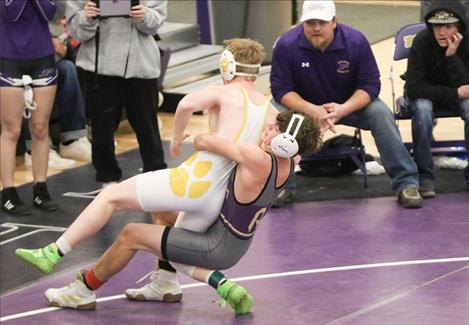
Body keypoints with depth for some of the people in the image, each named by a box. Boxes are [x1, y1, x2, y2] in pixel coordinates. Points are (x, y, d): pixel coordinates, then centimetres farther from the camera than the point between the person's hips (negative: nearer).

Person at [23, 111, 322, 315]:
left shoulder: (257, 159, -30)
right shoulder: (287, 163, -7)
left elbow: (203, 142, -23)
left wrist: (195, 137, 2)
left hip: (220, 246, -9)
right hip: (236, 245, 9)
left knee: (132, 235, -1)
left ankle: (84, 291, 16)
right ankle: (217, 281, 17)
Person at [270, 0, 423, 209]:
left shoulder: (356, 41, -18)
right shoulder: (286, 45, -21)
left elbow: (370, 84, -15)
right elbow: (281, 89, -18)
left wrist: (343, 109, -34)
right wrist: (312, 110, -35)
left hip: (350, 104, 1)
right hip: (303, 104, 0)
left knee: (381, 113, -25)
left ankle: (405, 183, -16)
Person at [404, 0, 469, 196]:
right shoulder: (422, 42, -26)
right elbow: (414, 88, -29)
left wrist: (452, 55, -37)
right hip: (425, 95, -2)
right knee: (422, 107, -36)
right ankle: (424, 176, -27)